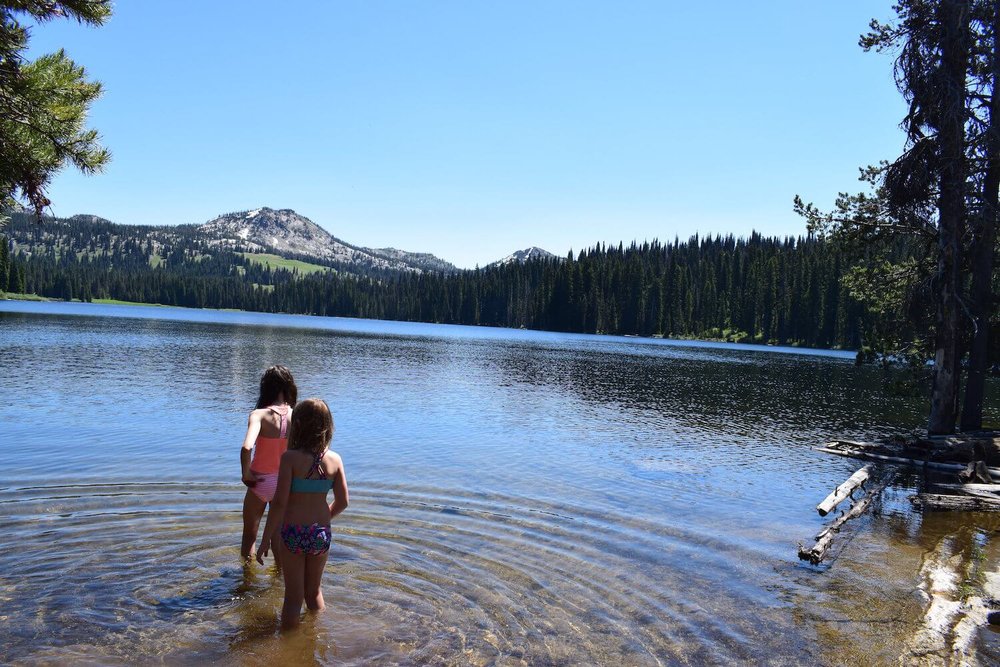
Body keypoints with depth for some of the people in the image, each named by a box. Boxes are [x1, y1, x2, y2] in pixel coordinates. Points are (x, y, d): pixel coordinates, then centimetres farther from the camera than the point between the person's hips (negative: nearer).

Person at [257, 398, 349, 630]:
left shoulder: (291, 458, -15)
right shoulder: (335, 459, -3)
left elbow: (279, 502, -17)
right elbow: (342, 502, 1)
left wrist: (265, 540, -8)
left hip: (293, 534, -4)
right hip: (322, 534, 4)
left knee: (293, 597, 11)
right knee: (314, 591, 24)